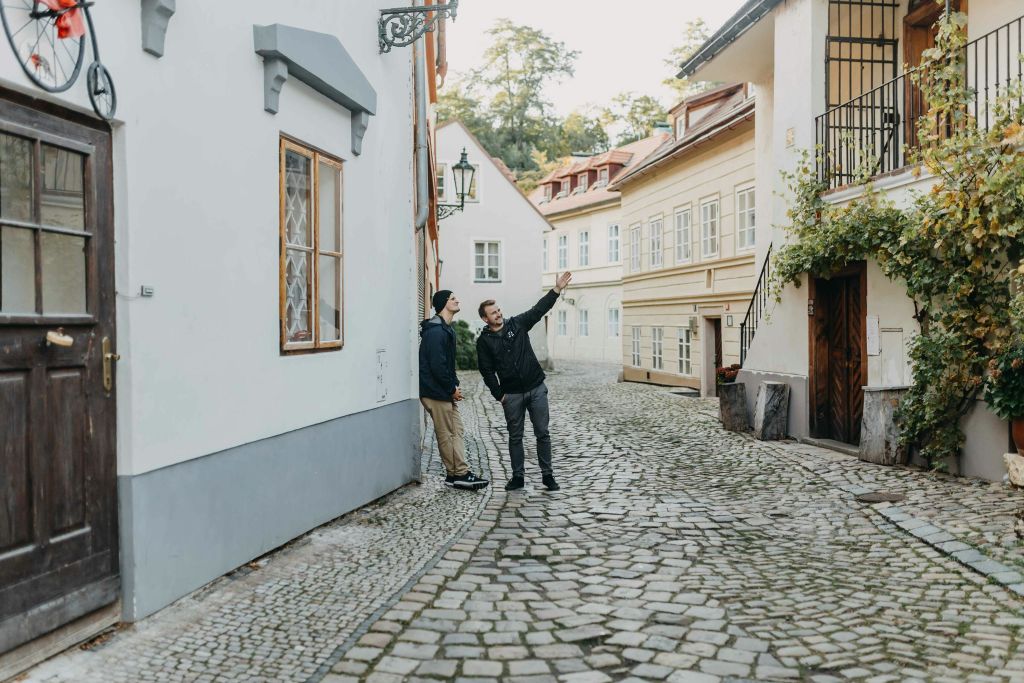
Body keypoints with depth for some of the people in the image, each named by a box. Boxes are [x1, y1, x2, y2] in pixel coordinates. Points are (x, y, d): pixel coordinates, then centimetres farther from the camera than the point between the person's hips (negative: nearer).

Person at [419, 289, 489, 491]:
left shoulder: (445, 329, 15)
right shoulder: (435, 332, -19)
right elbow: (437, 366, -23)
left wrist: (454, 386, 9)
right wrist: (452, 389, -14)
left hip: (446, 392, 10)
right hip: (436, 393, -10)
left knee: (456, 431, 10)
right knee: (446, 435, -2)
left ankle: (460, 474, 13)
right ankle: (457, 474, 5)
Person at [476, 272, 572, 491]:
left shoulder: (517, 324, 3)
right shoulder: (484, 341, -1)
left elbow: (539, 309, -1)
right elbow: (487, 371, -1)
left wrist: (556, 289, -11)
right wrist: (499, 395, -6)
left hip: (537, 389, 1)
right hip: (512, 395, -1)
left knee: (542, 433, 3)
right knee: (515, 437, 8)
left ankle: (547, 475, 12)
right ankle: (518, 476, 19)